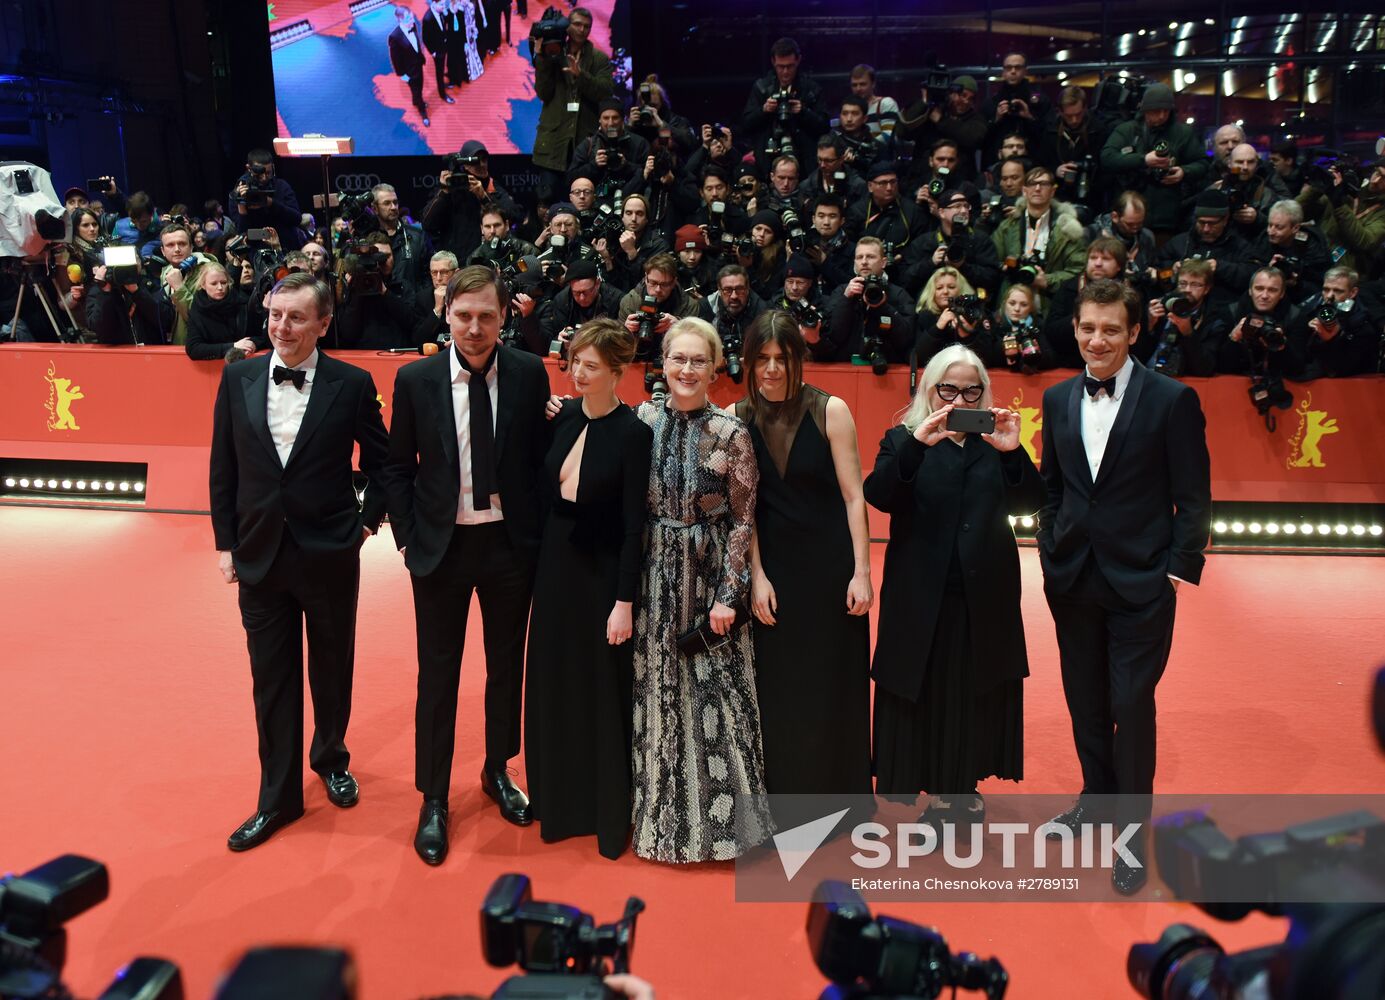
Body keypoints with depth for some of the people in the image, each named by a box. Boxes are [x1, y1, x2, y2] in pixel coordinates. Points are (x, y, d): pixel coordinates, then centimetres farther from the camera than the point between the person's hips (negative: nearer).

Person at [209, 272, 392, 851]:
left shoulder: (352, 385, -8)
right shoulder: (237, 379, 0)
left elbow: (381, 461, 3)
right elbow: (223, 468, 5)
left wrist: (368, 519, -1)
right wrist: (225, 542, 4)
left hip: (329, 552, -2)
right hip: (259, 553, 2)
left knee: (331, 668, 15)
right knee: (271, 679, 10)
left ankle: (331, 759, 41)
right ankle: (278, 797, 24)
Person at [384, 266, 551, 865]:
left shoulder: (529, 374, -5)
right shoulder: (415, 379, -6)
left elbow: (540, 456, 2)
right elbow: (400, 467, 2)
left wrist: (540, 532, -2)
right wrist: (407, 539, -4)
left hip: (510, 543, 1)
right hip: (441, 545, -1)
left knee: (506, 665, 16)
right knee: (438, 675, 8)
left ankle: (498, 772, 39)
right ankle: (433, 800, 24)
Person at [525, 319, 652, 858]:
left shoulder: (632, 433, -14)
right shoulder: (564, 417, 3)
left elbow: (635, 525, -15)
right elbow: (546, 493, 10)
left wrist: (625, 601, -17)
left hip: (602, 572, -6)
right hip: (556, 564, 6)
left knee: (604, 692, 6)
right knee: (553, 686, 15)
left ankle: (611, 814, 23)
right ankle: (560, 799, 34)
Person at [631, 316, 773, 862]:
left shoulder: (731, 434, -8)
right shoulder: (643, 420, 1)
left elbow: (742, 521, -6)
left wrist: (728, 594, -9)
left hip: (707, 577, -3)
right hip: (652, 576, 3)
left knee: (712, 693, 3)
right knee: (655, 692, 11)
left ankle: (719, 816, 21)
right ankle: (660, 811, 29)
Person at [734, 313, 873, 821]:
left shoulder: (830, 411, -7)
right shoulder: (739, 419, 0)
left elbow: (853, 496, -6)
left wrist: (861, 572, -10)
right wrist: (756, 577, -5)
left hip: (829, 564, -2)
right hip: (772, 565, 2)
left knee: (833, 684, 7)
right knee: (776, 687, 9)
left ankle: (837, 795, 24)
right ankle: (782, 797, 24)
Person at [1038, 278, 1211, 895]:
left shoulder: (1172, 400, -8)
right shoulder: (1058, 399, 6)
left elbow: (1193, 497, -6)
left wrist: (1180, 570, -10)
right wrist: (1051, 549, 6)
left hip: (1140, 582, -4)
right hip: (1072, 578, 4)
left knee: (1132, 706, 1)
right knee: (1084, 700, 15)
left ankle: (1133, 831, 18)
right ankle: (1097, 799, 36)